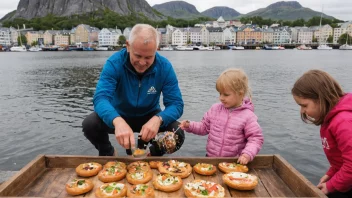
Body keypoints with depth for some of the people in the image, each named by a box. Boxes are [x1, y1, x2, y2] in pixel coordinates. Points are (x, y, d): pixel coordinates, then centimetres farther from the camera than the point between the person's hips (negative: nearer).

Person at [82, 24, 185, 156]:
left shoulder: (165, 67, -21)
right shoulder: (114, 63, -24)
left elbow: (176, 104, -22)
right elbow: (101, 98, -36)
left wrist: (158, 119, -45)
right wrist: (118, 121, -58)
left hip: (149, 116, 1)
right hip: (119, 115, 0)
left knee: (178, 135, -25)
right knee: (89, 125, -27)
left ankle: (152, 155, 10)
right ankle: (108, 153, 8)